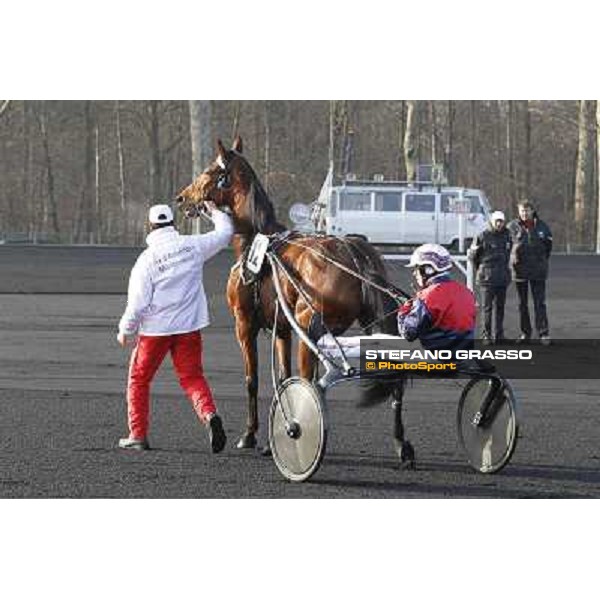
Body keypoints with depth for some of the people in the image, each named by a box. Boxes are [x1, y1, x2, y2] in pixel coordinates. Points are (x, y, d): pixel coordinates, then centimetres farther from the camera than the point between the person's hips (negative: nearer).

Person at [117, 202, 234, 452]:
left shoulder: (147, 259, -13)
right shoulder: (193, 246, -3)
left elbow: (138, 303, -14)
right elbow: (225, 233, 13)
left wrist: (125, 330, 1)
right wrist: (214, 212, 32)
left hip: (155, 328, -3)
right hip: (189, 326, 3)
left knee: (138, 379, 14)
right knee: (192, 377, 9)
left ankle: (138, 435, 16)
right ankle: (209, 414, -19)